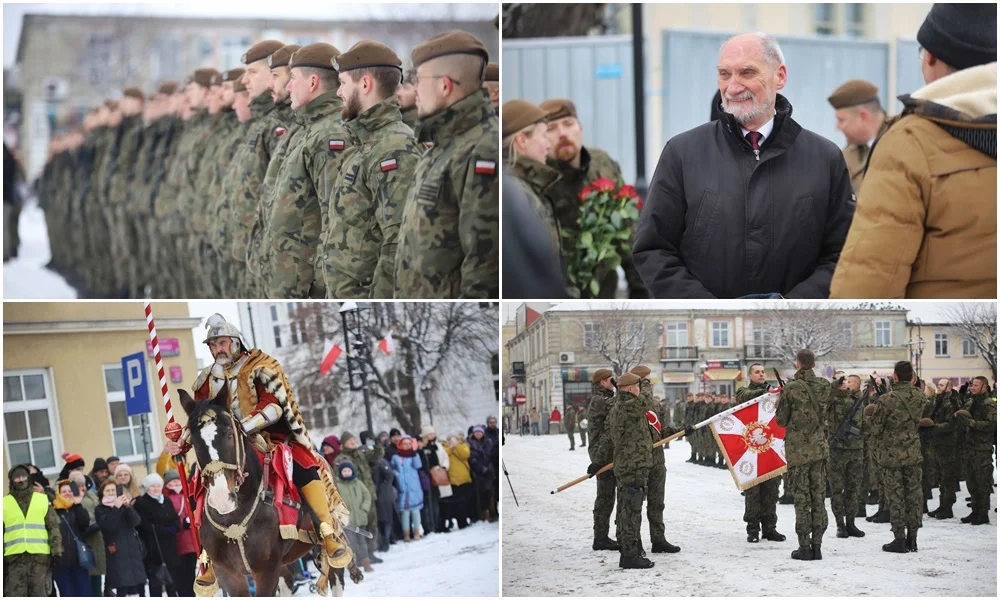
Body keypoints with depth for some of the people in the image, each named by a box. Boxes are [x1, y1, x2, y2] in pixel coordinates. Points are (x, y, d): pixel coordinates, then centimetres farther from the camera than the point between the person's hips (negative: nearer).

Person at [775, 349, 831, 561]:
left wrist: (781, 399, 10)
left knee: (802, 499, 0)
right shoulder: (824, 386, 0)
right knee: (818, 497, 8)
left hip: (798, 449, -4)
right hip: (820, 448, 4)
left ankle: (804, 547, 1)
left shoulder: (791, 388, -12)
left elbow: (781, 420, -6)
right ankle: (817, 545, 10)